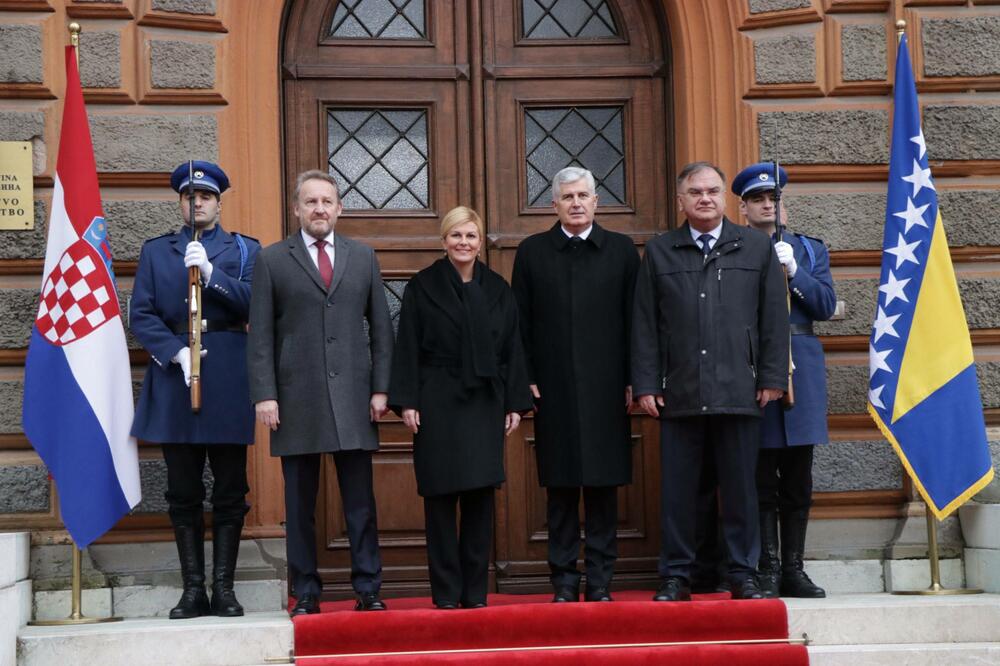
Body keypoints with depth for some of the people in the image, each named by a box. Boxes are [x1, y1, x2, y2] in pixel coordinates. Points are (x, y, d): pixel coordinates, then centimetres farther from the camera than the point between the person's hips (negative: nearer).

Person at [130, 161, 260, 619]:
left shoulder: (244, 250, 11)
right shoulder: (155, 251, 14)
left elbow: (253, 305, -4)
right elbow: (140, 315, 4)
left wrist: (210, 272, -16)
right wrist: (176, 352, -10)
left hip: (229, 378, -1)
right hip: (175, 376, 1)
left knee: (230, 491, 0)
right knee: (183, 493, 3)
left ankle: (223, 587, 6)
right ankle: (193, 589, 9)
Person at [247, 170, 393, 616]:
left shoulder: (363, 257, 12)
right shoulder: (273, 260, 5)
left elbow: (380, 327, 11)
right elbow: (260, 335, 1)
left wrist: (380, 388, 3)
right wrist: (264, 394, -7)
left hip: (352, 395, 1)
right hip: (297, 397, -1)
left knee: (360, 501, 3)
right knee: (300, 504, 4)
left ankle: (368, 589, 10)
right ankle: (305, 594, 12)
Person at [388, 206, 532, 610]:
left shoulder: (497, 290, 10)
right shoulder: (422, 287, 2)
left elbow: (511, 349, 10)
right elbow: (407, 348, -1)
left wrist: (515, 403, 5)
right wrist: (406, 402, -8)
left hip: (484, 404, 3)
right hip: (438, 405, -2)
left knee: (480, 497, 3)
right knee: (440, 497, -1)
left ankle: (475, 591, 10)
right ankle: (446, 592, 6)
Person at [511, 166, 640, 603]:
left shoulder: (622, 250, 8)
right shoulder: (532, 252, 8)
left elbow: (634, 320, 6)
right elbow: (521, 323, 6)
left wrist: (633, 379, 0)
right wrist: (524, 380, -1)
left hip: (605, 387, 0)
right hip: (552, 388, 0)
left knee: (603, 484, 3)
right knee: (560, 486, 3)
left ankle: (600, 579, 10)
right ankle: (564, 579, 10)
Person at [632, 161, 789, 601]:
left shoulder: (757, 248, 10)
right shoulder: (659, 252, 10)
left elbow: (774, 317, 8)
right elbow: (644, 323, 7)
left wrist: (772, 378, 1)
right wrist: (646, 384, 0)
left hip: (739, 390, 0)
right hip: (679, 393, 0)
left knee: (740, 486, 4)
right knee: (677, 488, 3)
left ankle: (743, 574, 14)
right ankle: (675, 576, 12)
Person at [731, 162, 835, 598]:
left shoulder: (809, 250, 16)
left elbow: (826, 306, 3)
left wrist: (793, 270, -7)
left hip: (801, 368, 3)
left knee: (798, 480, 4)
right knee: (761, 480, -2)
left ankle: (793, 570, 11)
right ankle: (767, 570, 3)